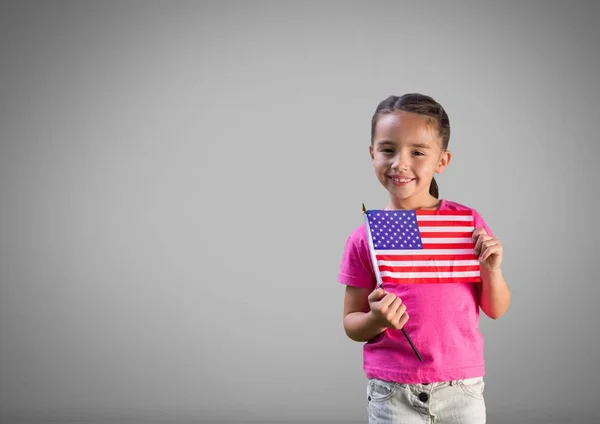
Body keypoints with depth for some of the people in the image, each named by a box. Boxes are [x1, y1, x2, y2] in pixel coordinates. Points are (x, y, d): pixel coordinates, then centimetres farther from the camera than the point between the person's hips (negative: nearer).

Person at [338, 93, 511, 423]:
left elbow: (496, 310, 4)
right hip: (391, 394, 0)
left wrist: (491, 269, -14)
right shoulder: (364, 238, -5)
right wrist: (376, 320, -18)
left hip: (462, 389, 1)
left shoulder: (467, 222, -3)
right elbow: (352, 324, 2)